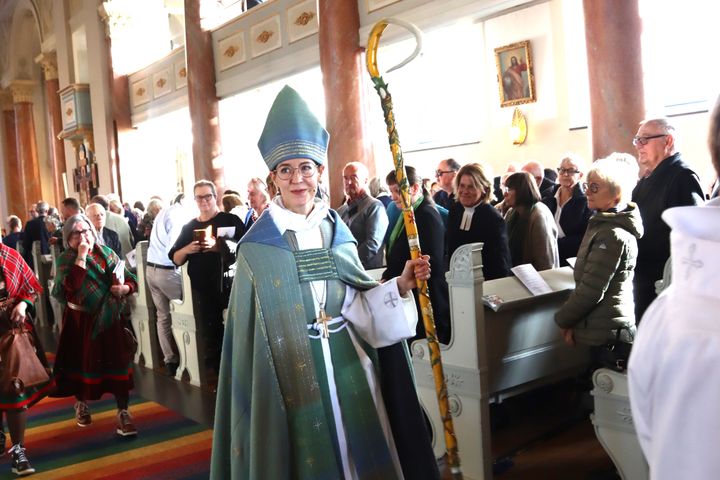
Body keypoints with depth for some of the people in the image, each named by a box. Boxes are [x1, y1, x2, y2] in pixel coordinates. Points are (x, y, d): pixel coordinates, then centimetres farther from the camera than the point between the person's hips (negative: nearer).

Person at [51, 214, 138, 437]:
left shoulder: (106, 253, 2)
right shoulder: (65, 260, -3)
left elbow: (131, 280, 2)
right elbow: (71, 285, -24)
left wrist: (124, 288, -20)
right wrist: (81, 256, -23)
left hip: (109, 319, 1)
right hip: (80, 320, -1)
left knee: (117, 361, -5)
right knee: (82, 362, 11)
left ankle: (123, 413, -2)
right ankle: (81, 403, 38)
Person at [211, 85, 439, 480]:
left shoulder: (336, 231, 4)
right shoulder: (257, 248, -7)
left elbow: (357, 302, 2)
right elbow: (251, 330, -7)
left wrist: (400, 285, -12)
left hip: (348, 366, 4)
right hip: (293, 372, -3)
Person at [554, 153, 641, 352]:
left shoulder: (612, 235, -19)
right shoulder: (604, 223, 11)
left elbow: (591, 290, -20)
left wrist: (563, 319, -6)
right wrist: (572, 320, 8)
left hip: (606, 334, -9)